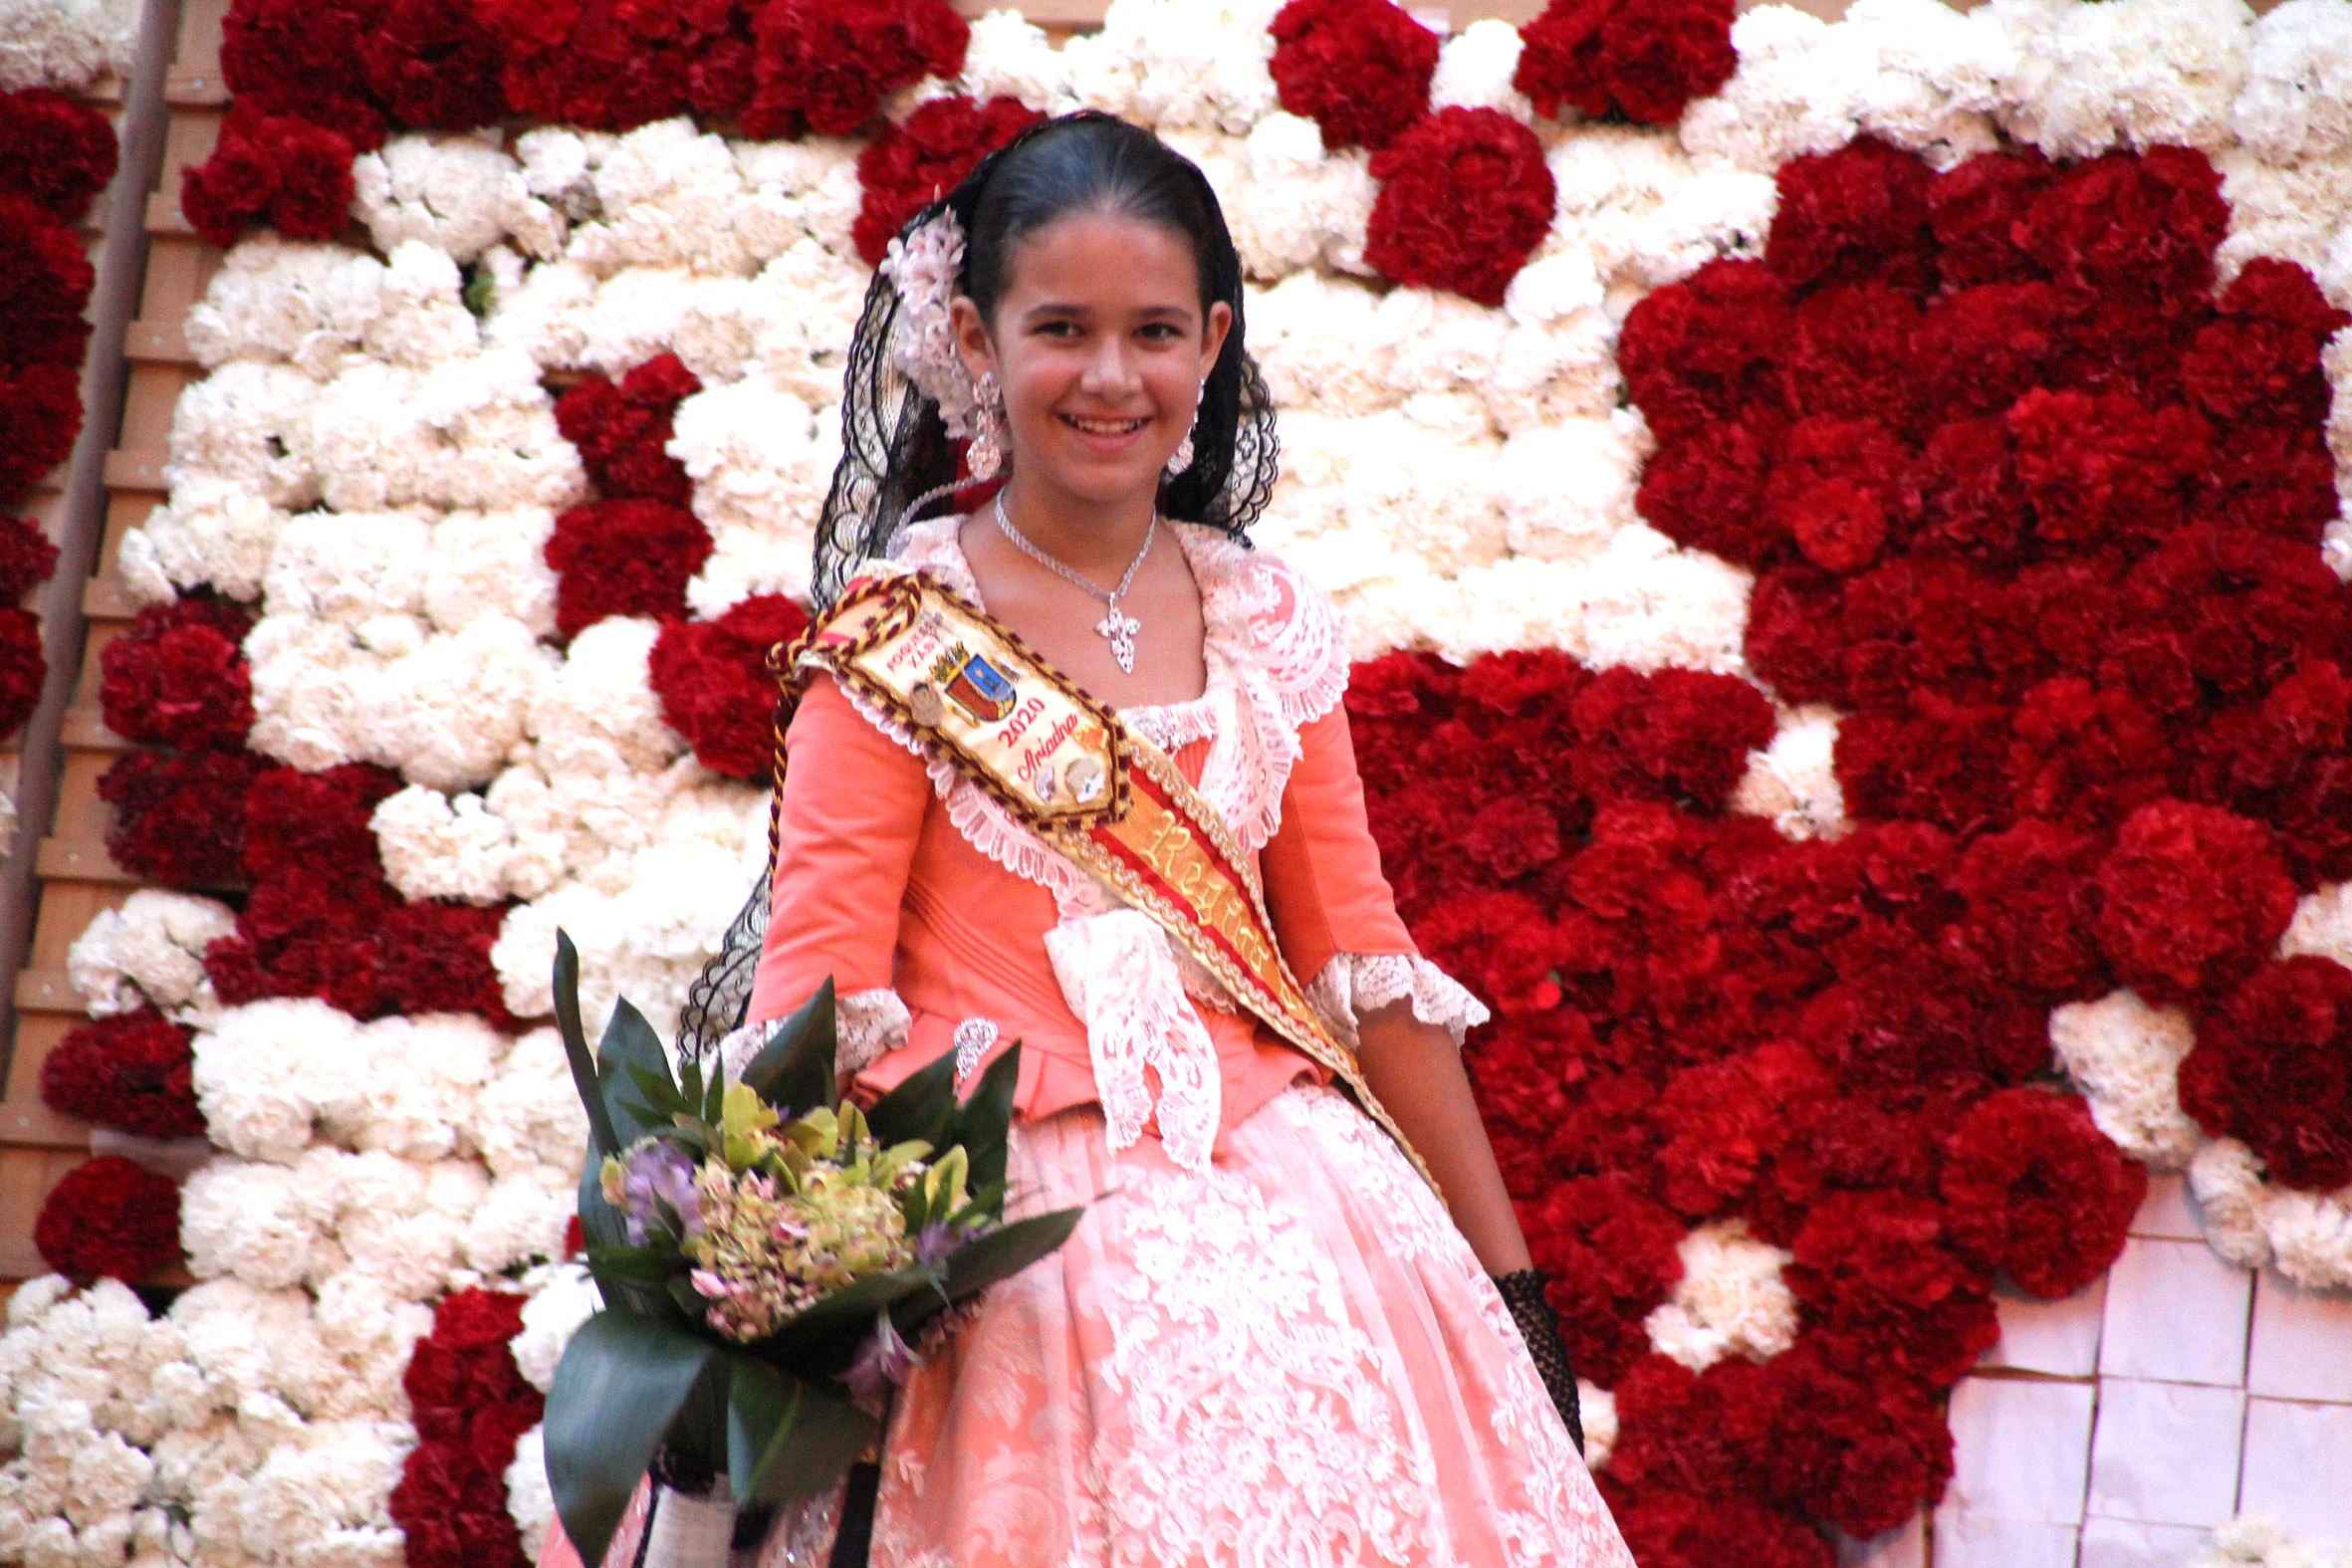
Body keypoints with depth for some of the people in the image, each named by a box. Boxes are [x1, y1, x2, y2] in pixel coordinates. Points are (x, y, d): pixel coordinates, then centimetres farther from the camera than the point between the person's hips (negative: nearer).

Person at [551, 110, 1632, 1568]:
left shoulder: (1268, 626, 7)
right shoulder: (904, 637, -5)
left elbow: (1359, 955, 11)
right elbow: (822, 979, -9)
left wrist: (1507, 1275, 12)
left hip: (1273, 1208, 4)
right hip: (1007, 1222, -4)